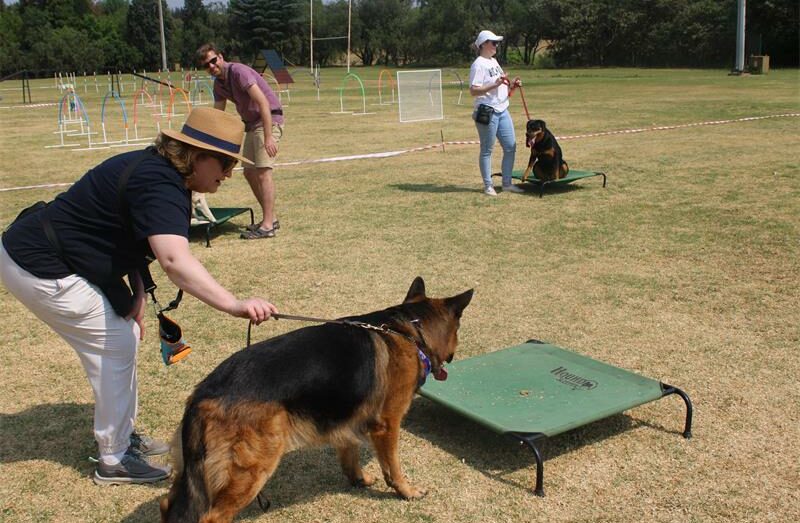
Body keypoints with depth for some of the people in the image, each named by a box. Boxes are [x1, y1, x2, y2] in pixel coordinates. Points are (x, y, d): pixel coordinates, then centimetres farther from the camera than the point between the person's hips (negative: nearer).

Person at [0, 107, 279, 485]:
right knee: (116, 344, -5)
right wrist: (234, 305, -54)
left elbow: (134, 235, 10)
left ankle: (122, 435, 29)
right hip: (38, 269, -10)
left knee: (124, 336, 15)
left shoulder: (158, 172, 4)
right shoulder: (159, 185, -28)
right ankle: (113, 461, 8)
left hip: (47, 256, 10)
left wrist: (136, 296, -3)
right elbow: (174, 260, -44)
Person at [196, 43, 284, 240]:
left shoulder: (238, 72, -18)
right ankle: (270, 218, 19)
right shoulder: (219, 84, 9)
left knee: (263, 172, -14)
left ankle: (267, 226, -14)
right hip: (251, 124, 9)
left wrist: (268, 138, -29)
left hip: (269, 119, -9)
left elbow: (263, 103, -25)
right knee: (249, 173, 9)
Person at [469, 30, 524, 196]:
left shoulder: (494, 61, 16)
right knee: (487, 150, 1)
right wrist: (495, 84, -27)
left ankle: (507, 183, 17)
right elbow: (473, 90, -20)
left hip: (502, 110, 9)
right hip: (487, 113, -9)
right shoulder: (479, 64, -11)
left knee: (510, 147, 9)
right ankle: (488, 186, 9)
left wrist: (512, 85, 8)